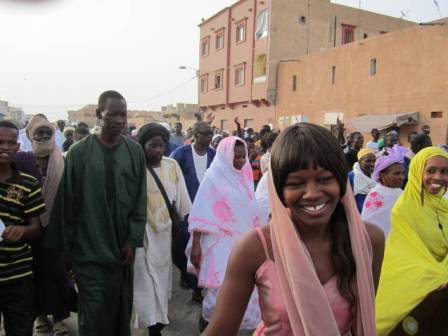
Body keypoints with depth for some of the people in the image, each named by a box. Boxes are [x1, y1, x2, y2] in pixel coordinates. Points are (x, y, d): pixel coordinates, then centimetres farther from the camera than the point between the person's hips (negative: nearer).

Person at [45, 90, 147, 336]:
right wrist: (67, 244, 3)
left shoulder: (135, 152, 1)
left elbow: (140, 200, 2)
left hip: (122, 246, 2)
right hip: (88, 248, -2)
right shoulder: (79, 152, -4)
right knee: (94, 315, 1)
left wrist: (133, 241, -2)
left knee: (121, 311, 13)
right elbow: (66, 201, 0)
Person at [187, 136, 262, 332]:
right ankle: (206, 320, 19)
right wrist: (196, 244, -16)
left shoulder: (244, 178, 8)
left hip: (243, 241, 6)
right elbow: (203, 214, -12)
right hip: (220, 242, -6)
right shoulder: (214, 178, -9)